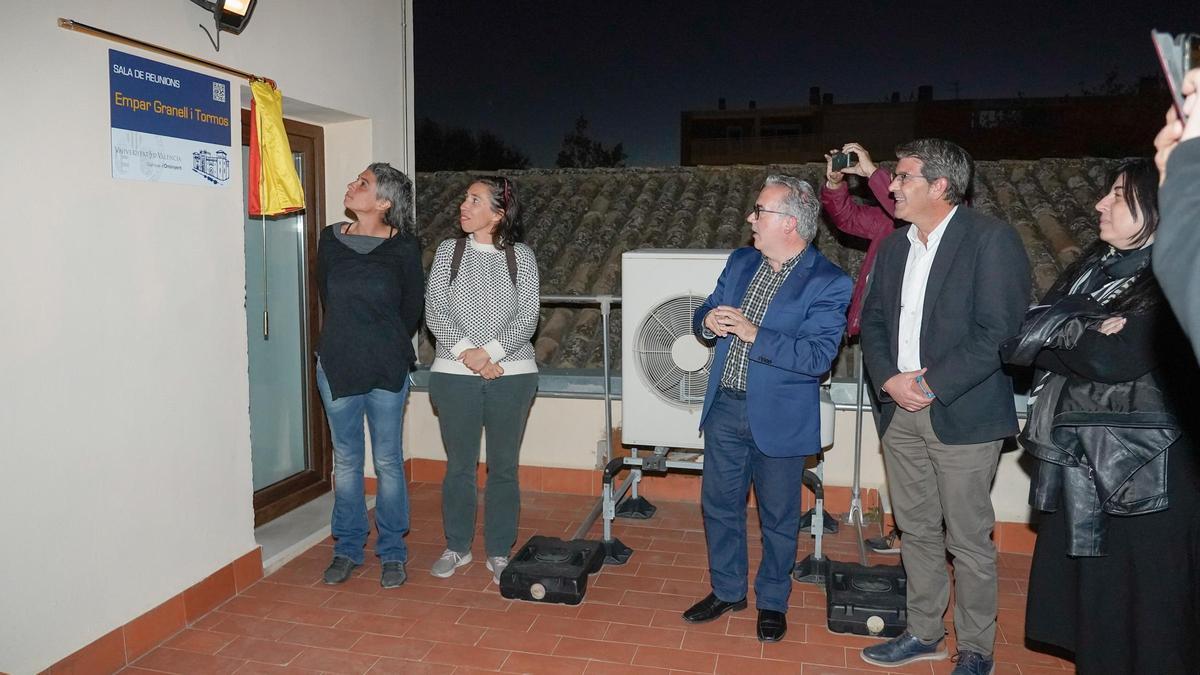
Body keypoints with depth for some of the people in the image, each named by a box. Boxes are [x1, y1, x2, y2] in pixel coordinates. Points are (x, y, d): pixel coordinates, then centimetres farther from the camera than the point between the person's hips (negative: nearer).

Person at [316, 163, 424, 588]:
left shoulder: (403, 247, -6)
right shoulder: (331, 240, 2)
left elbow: (411, 307, 4)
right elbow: (326, 296, 12)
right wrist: (345, 342, 14)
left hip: (387, 369, -3)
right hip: (337, 364, 3)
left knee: (388, 460, 5)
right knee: (345, 459, 12)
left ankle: (392, 553, 19)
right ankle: (347, 549, 26)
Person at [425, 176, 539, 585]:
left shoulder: (521, 256, 2)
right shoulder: (449, 251, 4)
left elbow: (528, 317, -5)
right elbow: (434, 312, -2)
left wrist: (490, 352, -17)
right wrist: (466, 352, -15)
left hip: (512, 375, 0)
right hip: (455, 374, 1)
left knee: (504, 467, 8)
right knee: (459, 465, 10)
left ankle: (499, 552, 22)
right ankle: (457, 547, 26)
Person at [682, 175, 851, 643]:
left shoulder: (829, 283, -13)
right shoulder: (740, 262, 7)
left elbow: (818, 357, -21)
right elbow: (706, 315, 14)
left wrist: (754, 335, -26)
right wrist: (708, 321, -10)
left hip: (778, 417, -5)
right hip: (724, 408, 6)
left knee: (778, 516, 11)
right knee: (719, 504, 16)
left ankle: (772, 601, 33)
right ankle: (727, 591, 36)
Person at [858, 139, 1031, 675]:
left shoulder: (991, 238, -10)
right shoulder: (894, 246, 12)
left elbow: (1000, 331, -16)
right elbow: (873, 320, 12)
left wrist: (931, 384, -17)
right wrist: (889, 379, -5)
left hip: (962, 414, -6)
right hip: (901, 410, 6)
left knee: (968, 540, 5)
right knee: (916, 530, 16)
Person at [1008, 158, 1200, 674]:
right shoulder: (1092, 266, 11)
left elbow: (1115, 359, -21)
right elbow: (1024, 336, 2)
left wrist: (1059, 331, -6)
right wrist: (1088, 331, -13)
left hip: (1145, 468, -6)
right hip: (1077, 462, 7)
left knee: (1142, 610, 4)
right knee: (1082, 590, 13)